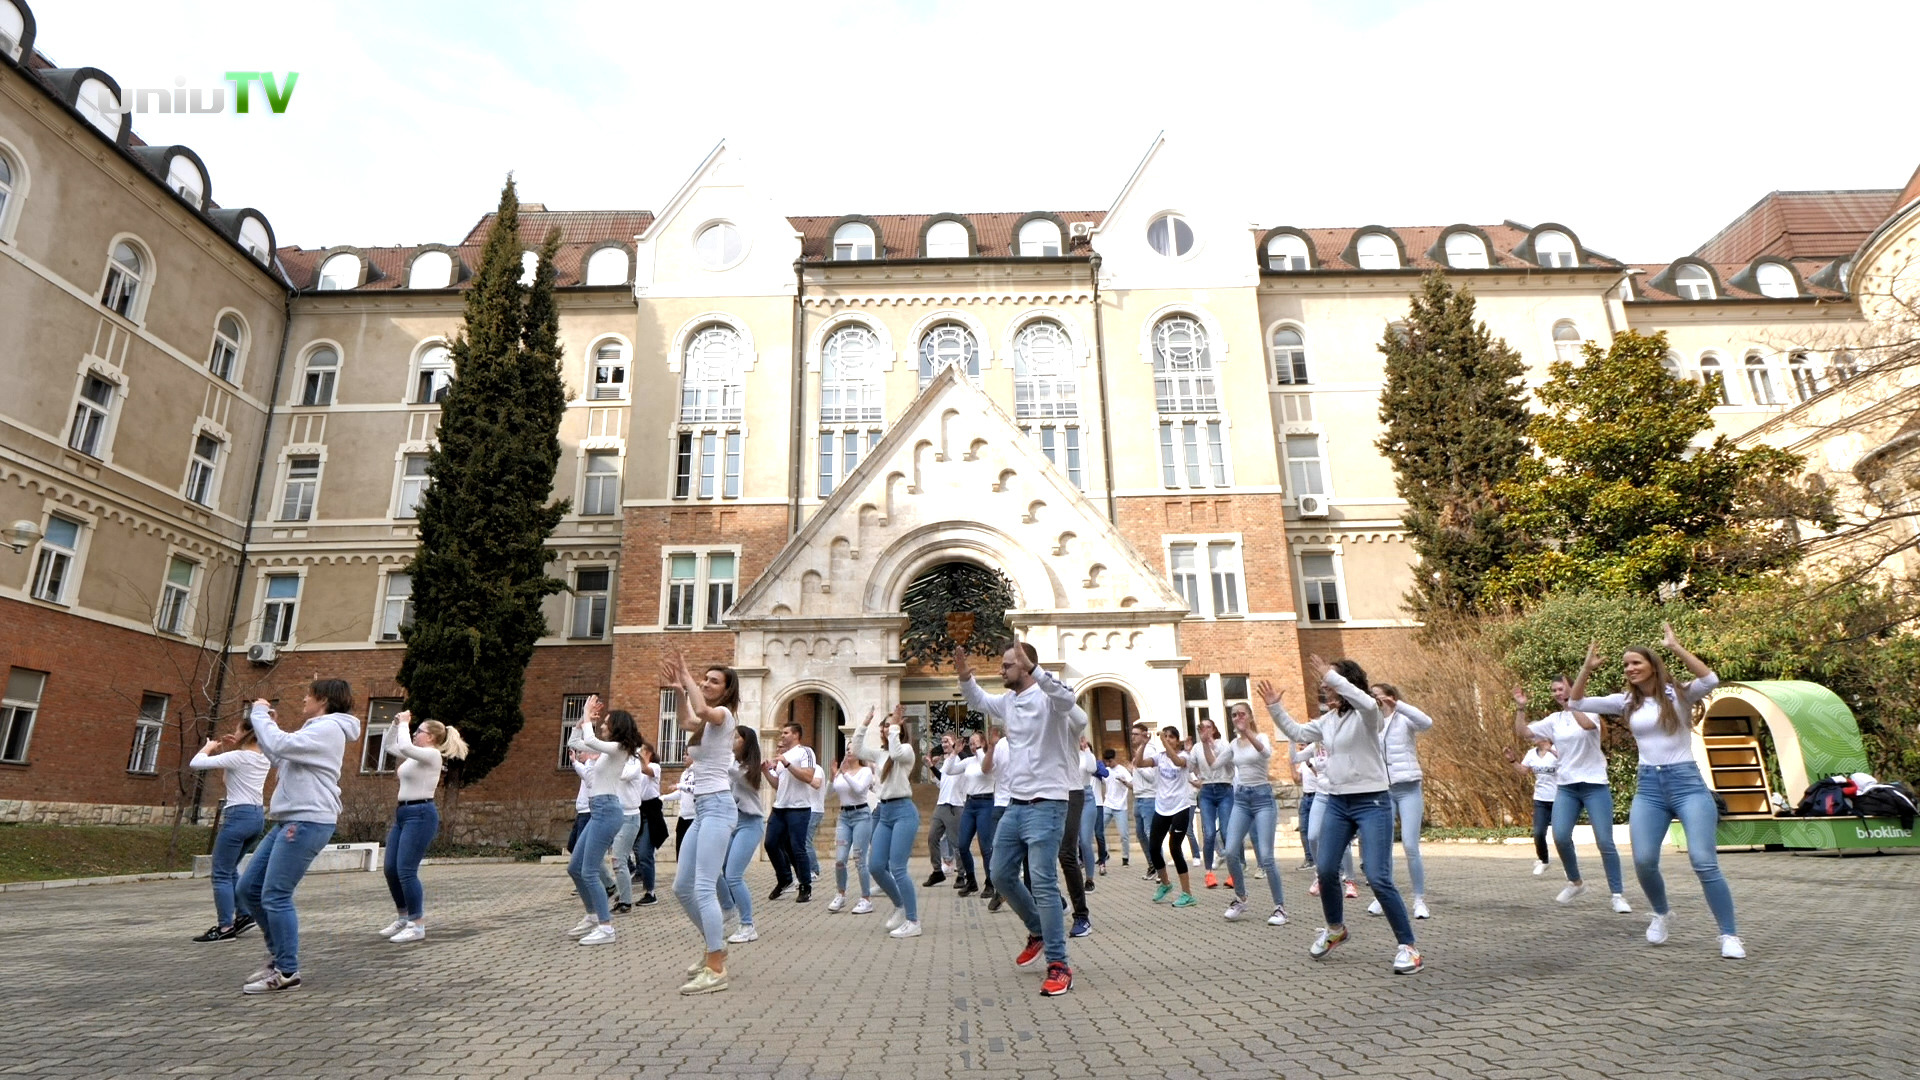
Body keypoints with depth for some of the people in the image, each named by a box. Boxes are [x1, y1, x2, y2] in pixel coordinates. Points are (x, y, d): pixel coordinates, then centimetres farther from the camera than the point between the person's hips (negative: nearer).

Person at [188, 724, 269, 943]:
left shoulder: (238, 756, -12)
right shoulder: (263, 758, 12)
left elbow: (195, 763, -11)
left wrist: (209, 746, 6)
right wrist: (225, 749, 16)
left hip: (239, 815, -9)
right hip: (257, 815, 9)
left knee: (221, 873, -1)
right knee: (229, 869, 22)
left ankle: (225, 928, 0)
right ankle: (244, 915, 21)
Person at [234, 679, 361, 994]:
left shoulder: (329, 728, -10)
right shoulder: (317, 730, 23)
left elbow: (279, 746, -20)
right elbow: (281, 759, 25)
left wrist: (260, 714, -6)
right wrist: (267, 723, 19)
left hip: (308, 822, -11)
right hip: (290, 821, 11)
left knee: (275, 896, -9)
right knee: (248, 890, 13)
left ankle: (287, 972, 1)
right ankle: (281, 958, 23)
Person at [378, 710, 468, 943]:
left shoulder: (433, 755, -11)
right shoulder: (415, 756, 15)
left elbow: (404, 747, -27)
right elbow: (387, 746, 23)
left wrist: (404, 724, -13)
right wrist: (396, 723, 11)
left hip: (421, 815, -10)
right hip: (403, 813, 10)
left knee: (406, 870, -10)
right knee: (390, 869, 12)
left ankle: (418, 925, -2)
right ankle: (403, 918, 25)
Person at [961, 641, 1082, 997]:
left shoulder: (1046, 698, -14)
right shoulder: (1007, 701, 11)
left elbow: (1067, 698, -37)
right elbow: (978, 701, 27)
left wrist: (1033, 667, -45)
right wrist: (965, 678, 7)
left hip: (1046, 805, -9)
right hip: (1015, 804, 9)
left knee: (1043, 883, -10)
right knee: (1002, 875, 15)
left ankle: (1059, 966, -1)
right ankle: (1039, 931, 35)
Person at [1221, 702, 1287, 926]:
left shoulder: (1261, 737, -7)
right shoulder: (1233, 744, 10)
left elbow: (1266, 753, -32)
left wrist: (1247, 732, -47)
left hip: (1262, 797, -5)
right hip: (1241, 799, 5)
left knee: (1266, 857, -9)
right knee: (1231, 852, -6)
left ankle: (1280, 906, 7)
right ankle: (1240, 899, 15)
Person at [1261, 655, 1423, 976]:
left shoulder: (1367, 715, -10)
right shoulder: (1328, 719, 12)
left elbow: (1368, 703, -34)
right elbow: (1297, 733, 20)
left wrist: (1331, 676, -32)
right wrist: (1275, 707, 12)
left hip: (1371, 803, -7)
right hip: (1336, 802, 7)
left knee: (1378, 878, -11)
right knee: (1326, 871, 7)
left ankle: (1408, 946, 3)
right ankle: (1335, 928, 31)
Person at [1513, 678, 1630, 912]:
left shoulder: (1589, 710, -5)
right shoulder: (1554, 720, 9)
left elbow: (1587, 724, -29)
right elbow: (1522, 732, 6)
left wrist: (1570, 702, -26)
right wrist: (1520, 708, -3)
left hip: (1594, 785, -4)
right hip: (1566, 787, 4)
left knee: (1605, 842, -5)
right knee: (1560, 837, -9)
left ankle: (1618, 895, 8)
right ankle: (1575, 882, 14)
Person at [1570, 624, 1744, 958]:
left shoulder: (1678, 695, -2)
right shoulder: (1625, 702, 9)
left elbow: (1711, 680, -23)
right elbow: (1575, 703, 6)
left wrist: (1675, 647, -23)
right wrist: (1587, 667, -4)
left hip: (1686, 782, -3)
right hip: (1648, 787, 4)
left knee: (1704, 862, -12)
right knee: (1644, 861, -6)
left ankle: (1729, 935, 3)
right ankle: (1661, 914, 22)